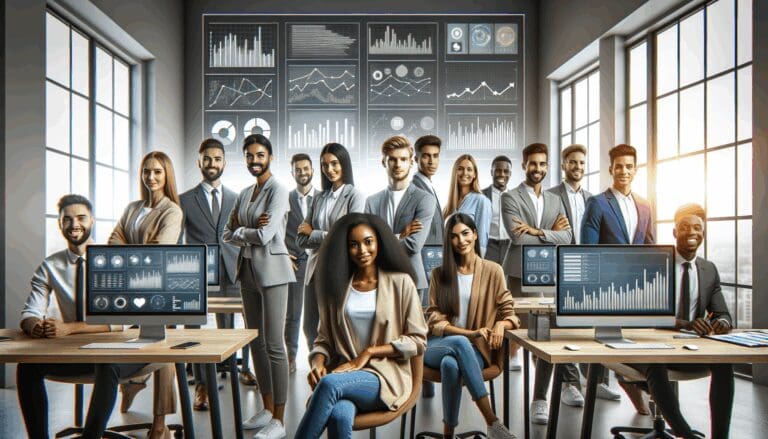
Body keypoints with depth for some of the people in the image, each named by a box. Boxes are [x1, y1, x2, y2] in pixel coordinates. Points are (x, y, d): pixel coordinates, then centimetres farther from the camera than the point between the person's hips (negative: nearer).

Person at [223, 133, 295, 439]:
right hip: (248, 270, 8)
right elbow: (228, 235, 9)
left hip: (271, 270, -8)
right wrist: (251, 233, -10)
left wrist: (241, 231, -1)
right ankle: (267, 409, 25)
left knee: (274, 345, -5)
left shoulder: (278, 191, -8)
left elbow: (265, 235, -19)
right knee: (255, 342, 12)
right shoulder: (245, 193, 15)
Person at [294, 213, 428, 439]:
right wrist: (318, 363, -9)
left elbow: (417, 340, 0)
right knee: (339, 417, -35)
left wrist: (369, 352, -8)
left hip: (385, 377, -2)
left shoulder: (400, 282, 2)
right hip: (343, 373, 2)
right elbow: (323, 340, 13)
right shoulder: (337, 285, 12)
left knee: (329, 384, -33)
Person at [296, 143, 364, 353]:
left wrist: (314, 234, -4)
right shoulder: (319, 199, 13)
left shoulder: (355, 196, -3)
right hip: (315, 270, 6)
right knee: (311, 328, 11)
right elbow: (301, 239, 6)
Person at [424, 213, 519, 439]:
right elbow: (434, 319, 1)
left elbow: (508, 313, 5)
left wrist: (501, 324, -21)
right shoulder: (439, 274, 8)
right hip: (438, 346, 1)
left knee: (451, 364, -37)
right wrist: (471, 333, -15)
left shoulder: (493, 270, 5)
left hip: (475, 349, -1)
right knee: (460, 343, -37)